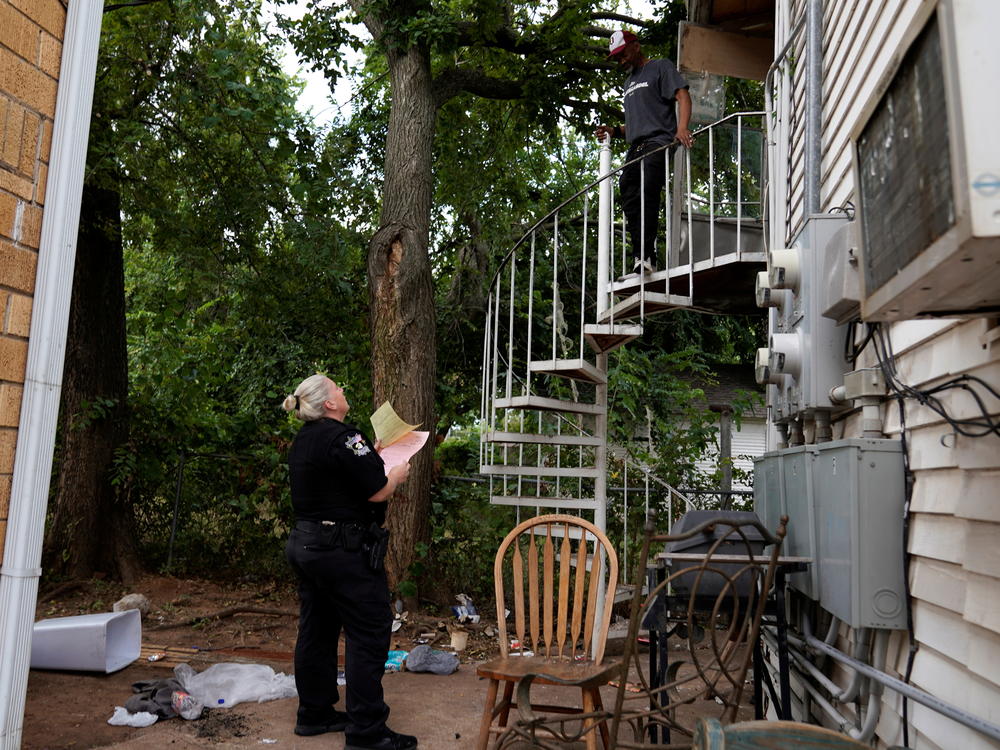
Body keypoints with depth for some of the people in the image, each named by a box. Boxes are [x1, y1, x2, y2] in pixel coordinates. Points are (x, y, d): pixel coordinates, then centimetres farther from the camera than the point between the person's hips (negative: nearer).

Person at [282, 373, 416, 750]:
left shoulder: (304, 439, 11)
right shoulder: (343, 437, -19)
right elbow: (378, 493, -17)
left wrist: (370, 457, 21)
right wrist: (396, 475, 2)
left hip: (306, 544, 10)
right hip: (341, 550, -10)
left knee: (317, 631, 17)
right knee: (369, 632, -2)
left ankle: (314, 714, 29)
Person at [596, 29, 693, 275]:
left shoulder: (660, 67, 11)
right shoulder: (629, 82, 33)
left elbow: (683, 97, -3)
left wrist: (682, 128, -22)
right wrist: (615, 131, 15)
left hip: (659, 142, -7)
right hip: (635, 148, 8)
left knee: (647, 196, -23)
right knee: (629, 200, -7)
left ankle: (646, 256, -27)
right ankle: (641, 259, -11)